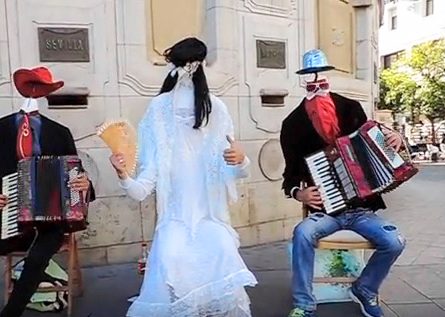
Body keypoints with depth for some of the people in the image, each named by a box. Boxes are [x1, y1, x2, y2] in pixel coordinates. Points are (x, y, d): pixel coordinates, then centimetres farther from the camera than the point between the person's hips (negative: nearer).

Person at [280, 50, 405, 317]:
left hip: (362, 208, 2)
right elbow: (291, 172, 4)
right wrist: (298, 192, -16)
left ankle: (365, 290, 11)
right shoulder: (294, 124, -2)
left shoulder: (351, 108, 3)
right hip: (327, 210, -2)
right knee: (303, 233, -32)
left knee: (395, 242, -19)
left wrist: (393, 140, -4)